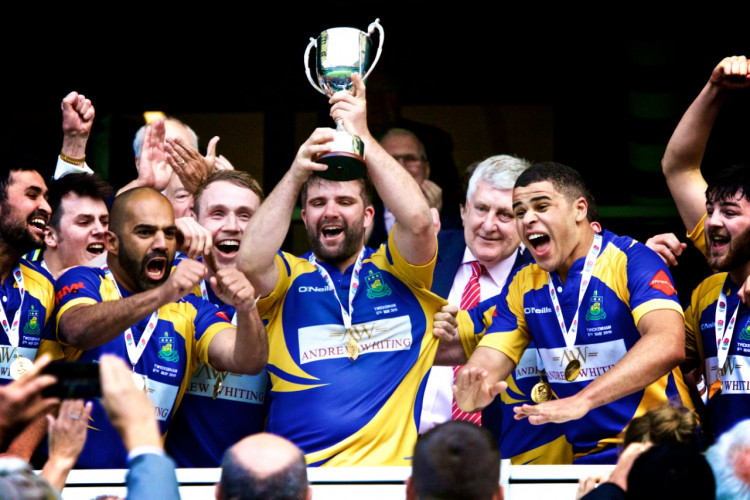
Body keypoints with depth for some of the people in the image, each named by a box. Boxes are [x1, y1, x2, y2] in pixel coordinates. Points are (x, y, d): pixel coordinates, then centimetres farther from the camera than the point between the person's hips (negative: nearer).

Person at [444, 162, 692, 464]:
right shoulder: (524, 285, 11)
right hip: (585, 459, 7)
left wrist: (581, 400, -37)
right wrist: (470, 393, -22)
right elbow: (485, 366, 5)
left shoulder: (631, 261, -9)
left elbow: (668, 345, -26)